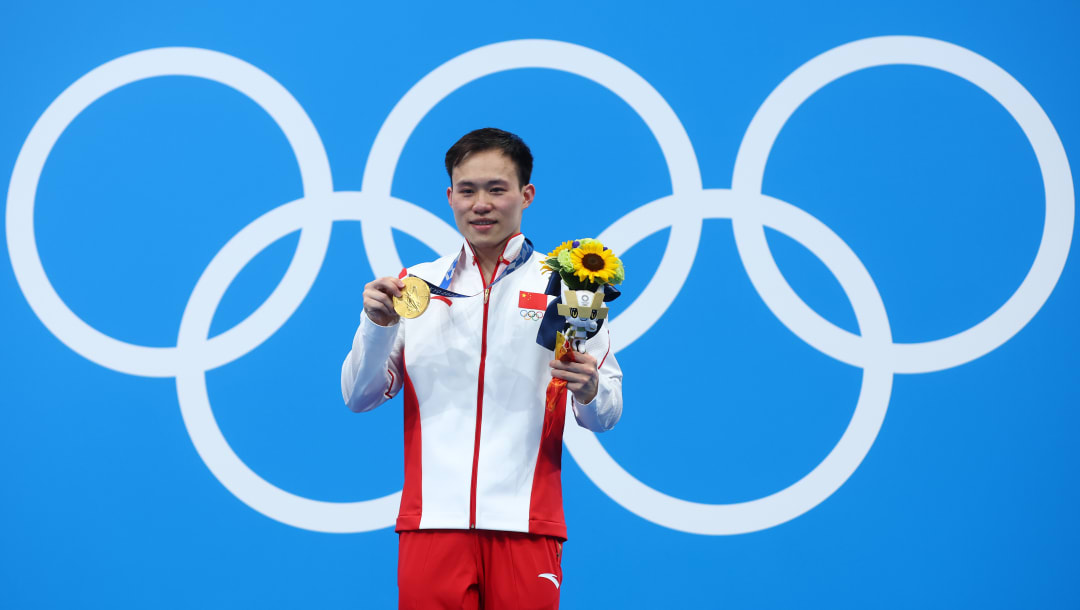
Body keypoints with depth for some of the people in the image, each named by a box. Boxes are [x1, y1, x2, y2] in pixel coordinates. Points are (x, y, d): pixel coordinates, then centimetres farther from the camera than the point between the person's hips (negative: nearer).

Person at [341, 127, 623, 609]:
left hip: (525, 522, -1)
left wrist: (589, 392, -17)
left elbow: (605, 416, 5)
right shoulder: (415, 285, 12)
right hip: (432, 518, 1)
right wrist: (377, 325, -7)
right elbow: (358, 398, 9)